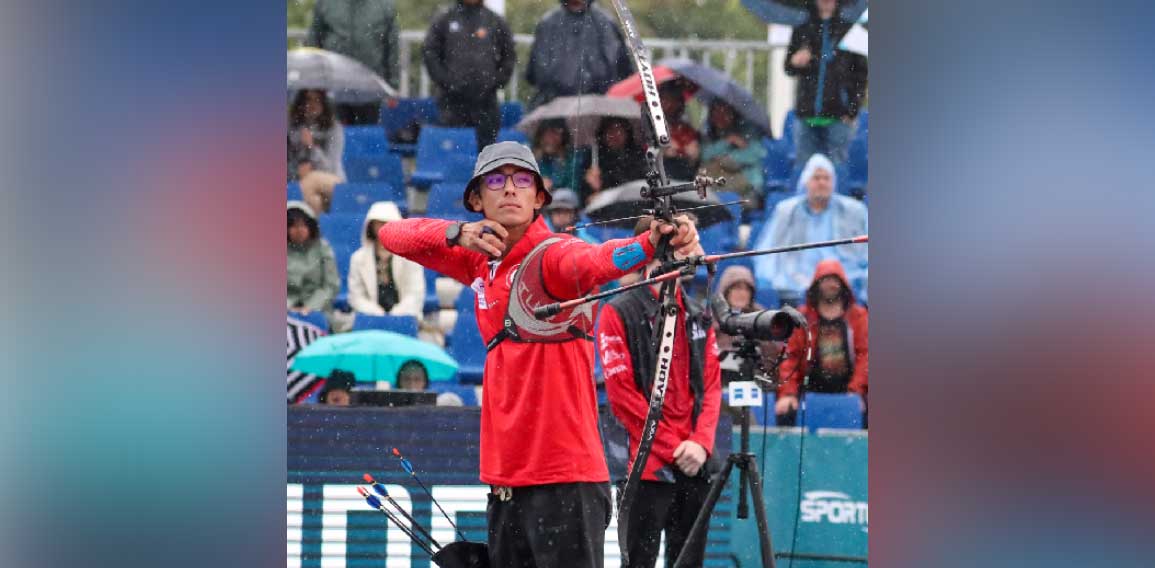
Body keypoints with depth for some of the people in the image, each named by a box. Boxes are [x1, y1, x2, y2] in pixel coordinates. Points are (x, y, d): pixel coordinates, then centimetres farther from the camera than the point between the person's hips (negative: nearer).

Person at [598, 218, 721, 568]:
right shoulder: (619, 313, -2)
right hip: (649, 466, -6)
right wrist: (672, 449, -12)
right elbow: (622, 394, -8)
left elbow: (711, 385, 11)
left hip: (695, 462, 6)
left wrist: (701, 443, -7)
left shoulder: (698, 317, 16)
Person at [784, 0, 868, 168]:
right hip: (806, 113, 3)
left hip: (839, 116, -3)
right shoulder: (802, 32, 13)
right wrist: (795, 63, -8)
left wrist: (853, 108, -6)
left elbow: (861, 72, 4)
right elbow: (788, 69, 17)